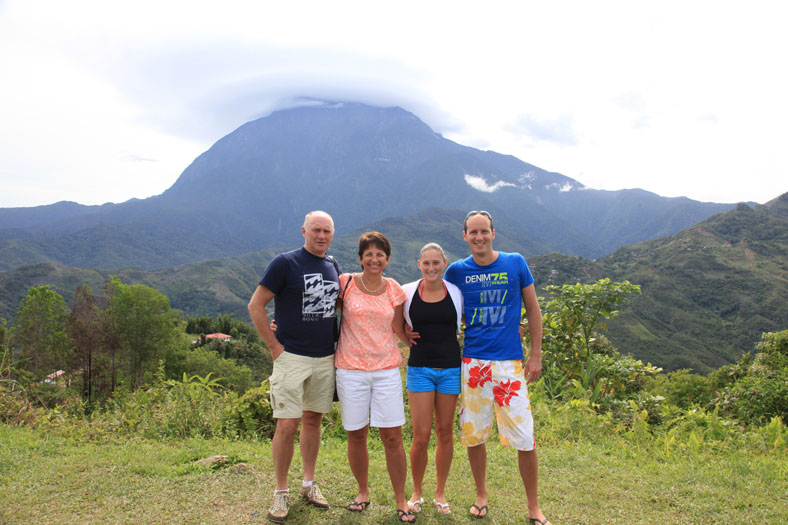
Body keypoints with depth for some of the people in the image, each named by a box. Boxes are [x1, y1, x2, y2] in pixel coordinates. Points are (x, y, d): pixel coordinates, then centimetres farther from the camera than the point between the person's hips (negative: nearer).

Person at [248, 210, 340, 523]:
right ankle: (281, 492, 13)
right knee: (287, 425, -5)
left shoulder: (333, 267, 9)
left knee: (313, 419, 14)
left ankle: (309, 484, 28)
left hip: (325, 359, 5)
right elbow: (255, 305, -8)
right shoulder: (285, 263, -9)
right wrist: (275, 346, -11)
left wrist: (335, 345, 12)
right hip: (292, 357, -5)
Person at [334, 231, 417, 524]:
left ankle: (401, 500, 17)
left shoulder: (394, 289, 5)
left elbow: (398, 329, 9)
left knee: (392, 436, 0)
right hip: (351, 369, 0)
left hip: (386, 369, 1)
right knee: (356, 434, 8)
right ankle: (363, 492, 30)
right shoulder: (346, 283, -1)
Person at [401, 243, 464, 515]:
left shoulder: (456, 292, -2)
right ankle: (416, 493, 22)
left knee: (445, 433, 10)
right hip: (420, 368, -1)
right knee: (421, 437, -1)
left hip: (450, 368, 1)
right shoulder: (407, 292, -3)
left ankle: (440, 493, 28)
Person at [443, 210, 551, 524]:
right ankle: (481, 496, 32)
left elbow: (533, 310, 5)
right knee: (474, 435, 10)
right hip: (472, 363, 1)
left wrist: (536, 355, 2)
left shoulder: (515, 264, -1)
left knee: (524, 439, -1)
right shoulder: (456, 271, 2)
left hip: (510, 363, -1)